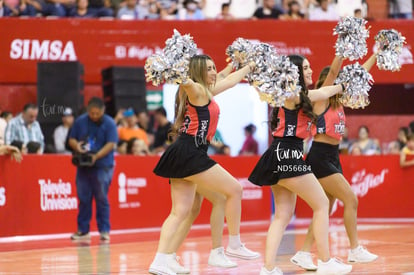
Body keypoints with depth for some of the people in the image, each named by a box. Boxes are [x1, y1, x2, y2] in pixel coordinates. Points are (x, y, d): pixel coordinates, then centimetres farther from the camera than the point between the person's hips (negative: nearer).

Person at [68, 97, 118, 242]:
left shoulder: (109, 123, -4)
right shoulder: (80, 121, 8)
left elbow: (111, 144, -12)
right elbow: (71, 139, 12)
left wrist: (96, 156, -23)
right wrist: (76, 145, -12)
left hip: (102, 166, -4)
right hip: (83, 166, 4)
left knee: (101, 199, -3)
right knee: (83, 199, 7)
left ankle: (104, 230, 4)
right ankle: (83, 230, 14)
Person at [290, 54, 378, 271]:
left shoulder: (338, 100, 12)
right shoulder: (321, 98, -9)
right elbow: (333, 70, -22)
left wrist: (376, 54, 17)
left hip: (332, 157, 9)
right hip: (320, 157, -9)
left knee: (326, 209, 5)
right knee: (351, 200, -8)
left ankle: (303, 254, 6)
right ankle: (355, 250, 0)